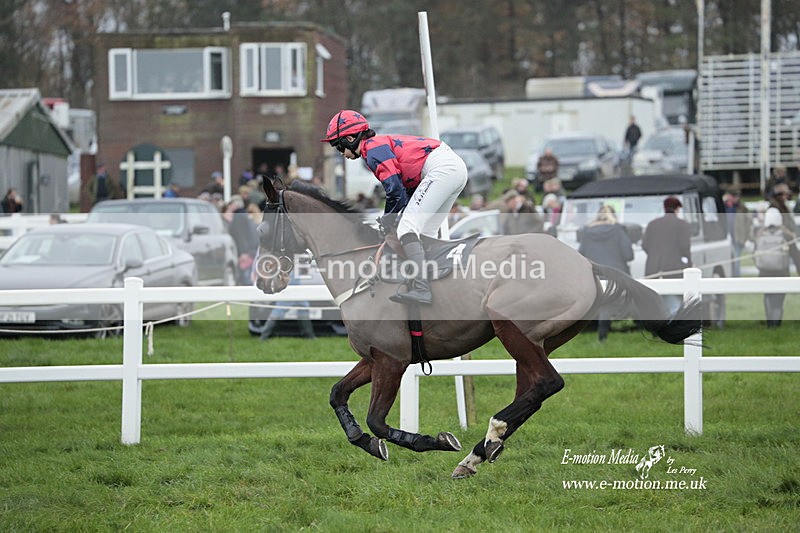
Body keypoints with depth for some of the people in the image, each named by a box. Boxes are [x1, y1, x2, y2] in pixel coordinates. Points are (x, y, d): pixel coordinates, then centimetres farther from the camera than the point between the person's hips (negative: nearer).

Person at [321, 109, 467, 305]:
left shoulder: (373, 148, -4)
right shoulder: (384, 144, 26)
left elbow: (395, 189, -11)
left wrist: (387, 223, 1)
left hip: (441, 169, -10)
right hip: (457, 166, 10)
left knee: (407, 228, -15)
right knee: (424, 234, 16)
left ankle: (421, 289, -27)